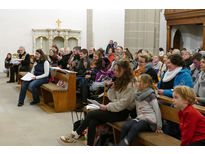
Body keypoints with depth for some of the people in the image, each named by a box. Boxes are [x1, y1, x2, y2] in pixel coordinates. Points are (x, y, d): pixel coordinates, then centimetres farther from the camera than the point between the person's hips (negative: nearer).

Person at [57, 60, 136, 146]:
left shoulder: (130, 85, -15)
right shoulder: (120, 81, 14)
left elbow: (123, 104, -21)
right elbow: (113, 99, 13)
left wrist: (107, 107, -16)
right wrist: (111, 88, -4)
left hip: (122, 112, -8)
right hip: (115, 108, 8)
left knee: (90, 114, -16)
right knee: (92, 122, -15)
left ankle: (75, 135, -1)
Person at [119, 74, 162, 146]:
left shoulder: (151, 95, -4)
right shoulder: (137, 94, 15)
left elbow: (157, 110, -4)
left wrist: (159, 126, -3)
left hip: (149, 120, -6)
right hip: (139, 118, 6)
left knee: (135, 127, -34)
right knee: (125, 126, -23)